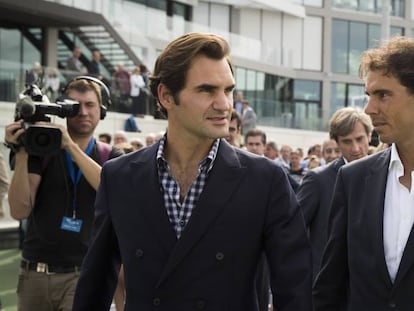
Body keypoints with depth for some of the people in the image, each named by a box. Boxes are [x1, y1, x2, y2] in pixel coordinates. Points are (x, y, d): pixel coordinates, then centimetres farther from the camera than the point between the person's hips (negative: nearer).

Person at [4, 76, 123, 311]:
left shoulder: (110, 157, 5)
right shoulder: (43, 150, 3)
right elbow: (20, 211, -7)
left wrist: (71, 146, -21)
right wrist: (21, 154, -17)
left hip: (82, 274, -1)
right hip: (34, 273, 2)